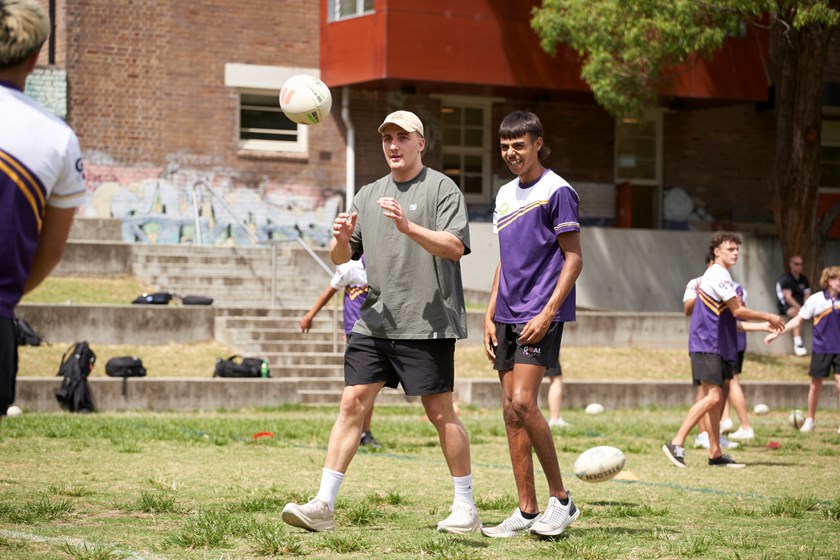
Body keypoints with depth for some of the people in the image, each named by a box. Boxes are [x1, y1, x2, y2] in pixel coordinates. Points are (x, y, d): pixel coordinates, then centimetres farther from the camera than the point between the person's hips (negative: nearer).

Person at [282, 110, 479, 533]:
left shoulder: (442, 189, -1)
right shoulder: (368, 195, 16)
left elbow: (455, 247, -14)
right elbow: (341, 258, 16)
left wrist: (409, 227, -27)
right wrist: (341, 238, -6)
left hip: (426, 324, -5)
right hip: (374, 321, 5)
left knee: (440, 412, -1)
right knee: (352, 403, -2)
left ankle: (465, 507, 11)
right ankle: (324, 505, -4)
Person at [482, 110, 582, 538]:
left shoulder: (556, 191, -7)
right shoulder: (505, 195, 16)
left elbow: (573, 259, -9)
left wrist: (547, 314, -17)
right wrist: (490, 316, 14)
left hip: (540, 315, -8)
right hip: (508, 317, 8)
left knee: (522, 403, -17)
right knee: (510, 411, 4)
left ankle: (561, 499, -5)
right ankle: (526, 511, 8)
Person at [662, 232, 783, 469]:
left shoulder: (721, 275, 22)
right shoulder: (717, 274, -10)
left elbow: (730, 321, 26)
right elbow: (737, 311, -13)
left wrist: (762, 326, 23)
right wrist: (768, 317, -1)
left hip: (720, 347, 10)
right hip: (706, 346, -10)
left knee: (716, 398, 8)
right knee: (713, 396, -17)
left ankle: (715, 454, 9)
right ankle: (676, 443, -18)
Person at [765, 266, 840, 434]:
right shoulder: (816, 300, -6)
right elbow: (798, 320, -1)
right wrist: (777, 333, -5)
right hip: (821, 349, -1)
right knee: (815, 385, 6)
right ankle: (810, 420, 21)